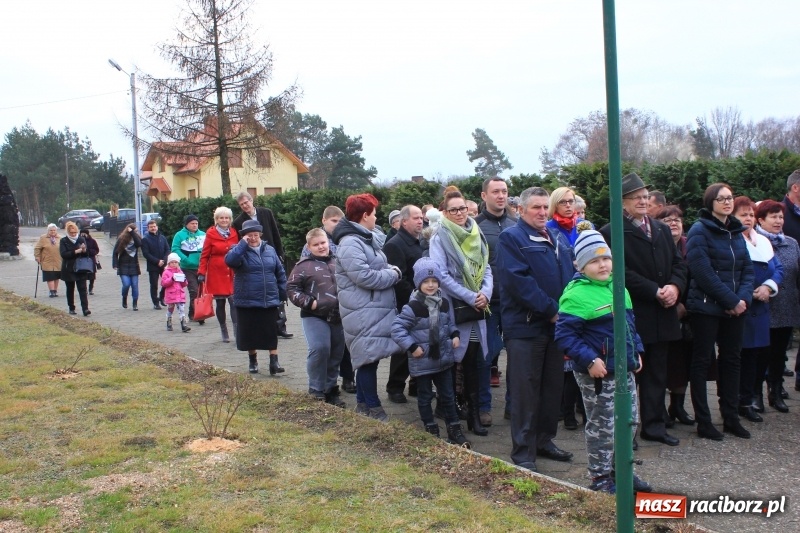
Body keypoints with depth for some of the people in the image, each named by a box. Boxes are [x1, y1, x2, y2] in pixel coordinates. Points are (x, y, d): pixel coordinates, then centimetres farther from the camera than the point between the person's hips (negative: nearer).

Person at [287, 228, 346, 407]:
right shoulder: (304, 265, -3)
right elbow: (291, 287, -4)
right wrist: (308, 302, -13)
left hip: (338, 317, 5)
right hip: (314, 316, -5)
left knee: (336, 354, 8)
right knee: (320, 349, -22)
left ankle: (331, 389, 23)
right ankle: (316, 390, -4)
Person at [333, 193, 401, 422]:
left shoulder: (368, 238, 17)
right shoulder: (350, 243, -16)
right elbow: (364, 276, -24)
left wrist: (391, 271, 5)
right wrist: (393, 274, -11)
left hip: (375, 309, 10)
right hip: (364, 312, -10)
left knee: (368, 359, 15)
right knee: (369, 358, -4)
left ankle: (363, 403, 25)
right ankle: (373, 408, 5)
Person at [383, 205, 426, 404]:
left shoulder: (419, 243, 16)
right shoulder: (394, 245, -12)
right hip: (405, 306, -8)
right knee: (403, 348, 0)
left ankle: (417, 385, 23)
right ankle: (395, 388, 11)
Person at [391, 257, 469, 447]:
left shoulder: (444, 303, 2)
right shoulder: (413, 307, -18)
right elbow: (396, 328, -18)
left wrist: (454, 334, 3)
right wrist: (411, 347, -20)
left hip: (443, 358, 5)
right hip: (422, 362, -5)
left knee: (448, 395, 13)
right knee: (425, 397, 9)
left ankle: (454, 429, 23)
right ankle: (431, 430, 22)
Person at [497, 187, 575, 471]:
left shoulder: (558, 239, 16)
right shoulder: (511, 238, -7)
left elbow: (573, 275, 14)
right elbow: (518, 280, -19)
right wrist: (551, 310, -19)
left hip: (556, 325, 7)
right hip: (525, 326, -7)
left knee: (553, 386, 14)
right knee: (526, 390, -1)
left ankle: (545, 440, 28)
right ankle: (523, 452, 7)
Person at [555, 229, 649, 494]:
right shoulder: (576, 294, -17)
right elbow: (564, 335, -20)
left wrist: (637, 351, 13)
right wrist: (589, 360, -24)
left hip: (625, 369, 8)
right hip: (597, 373, -8)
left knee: (630, 420, 16)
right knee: (602, 426, 2)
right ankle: (600, 478, 17)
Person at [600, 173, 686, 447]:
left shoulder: (662, 229, 16)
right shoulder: (612, 232, -7)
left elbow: (678, 263, 12)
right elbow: (622, 272, -15)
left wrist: (675, 286, -8)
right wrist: (655, 292, -17)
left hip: (662, 313, 6)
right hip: (633, 314, -6)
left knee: (657, 372, 11)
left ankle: (654, 424, 21)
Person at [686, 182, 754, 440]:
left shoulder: (736, 231, 12)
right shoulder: (699, 231, -9)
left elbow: (747, 268, 10)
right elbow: (704, 272, -17)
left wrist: (744, 298, -7)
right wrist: (731, 300, -15)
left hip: (735, 308, 7)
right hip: (706, 307, -7)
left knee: (731, 360, 11)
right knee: (702, 361, 1)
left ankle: (731, 418, 21)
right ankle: (703, 422, 8)